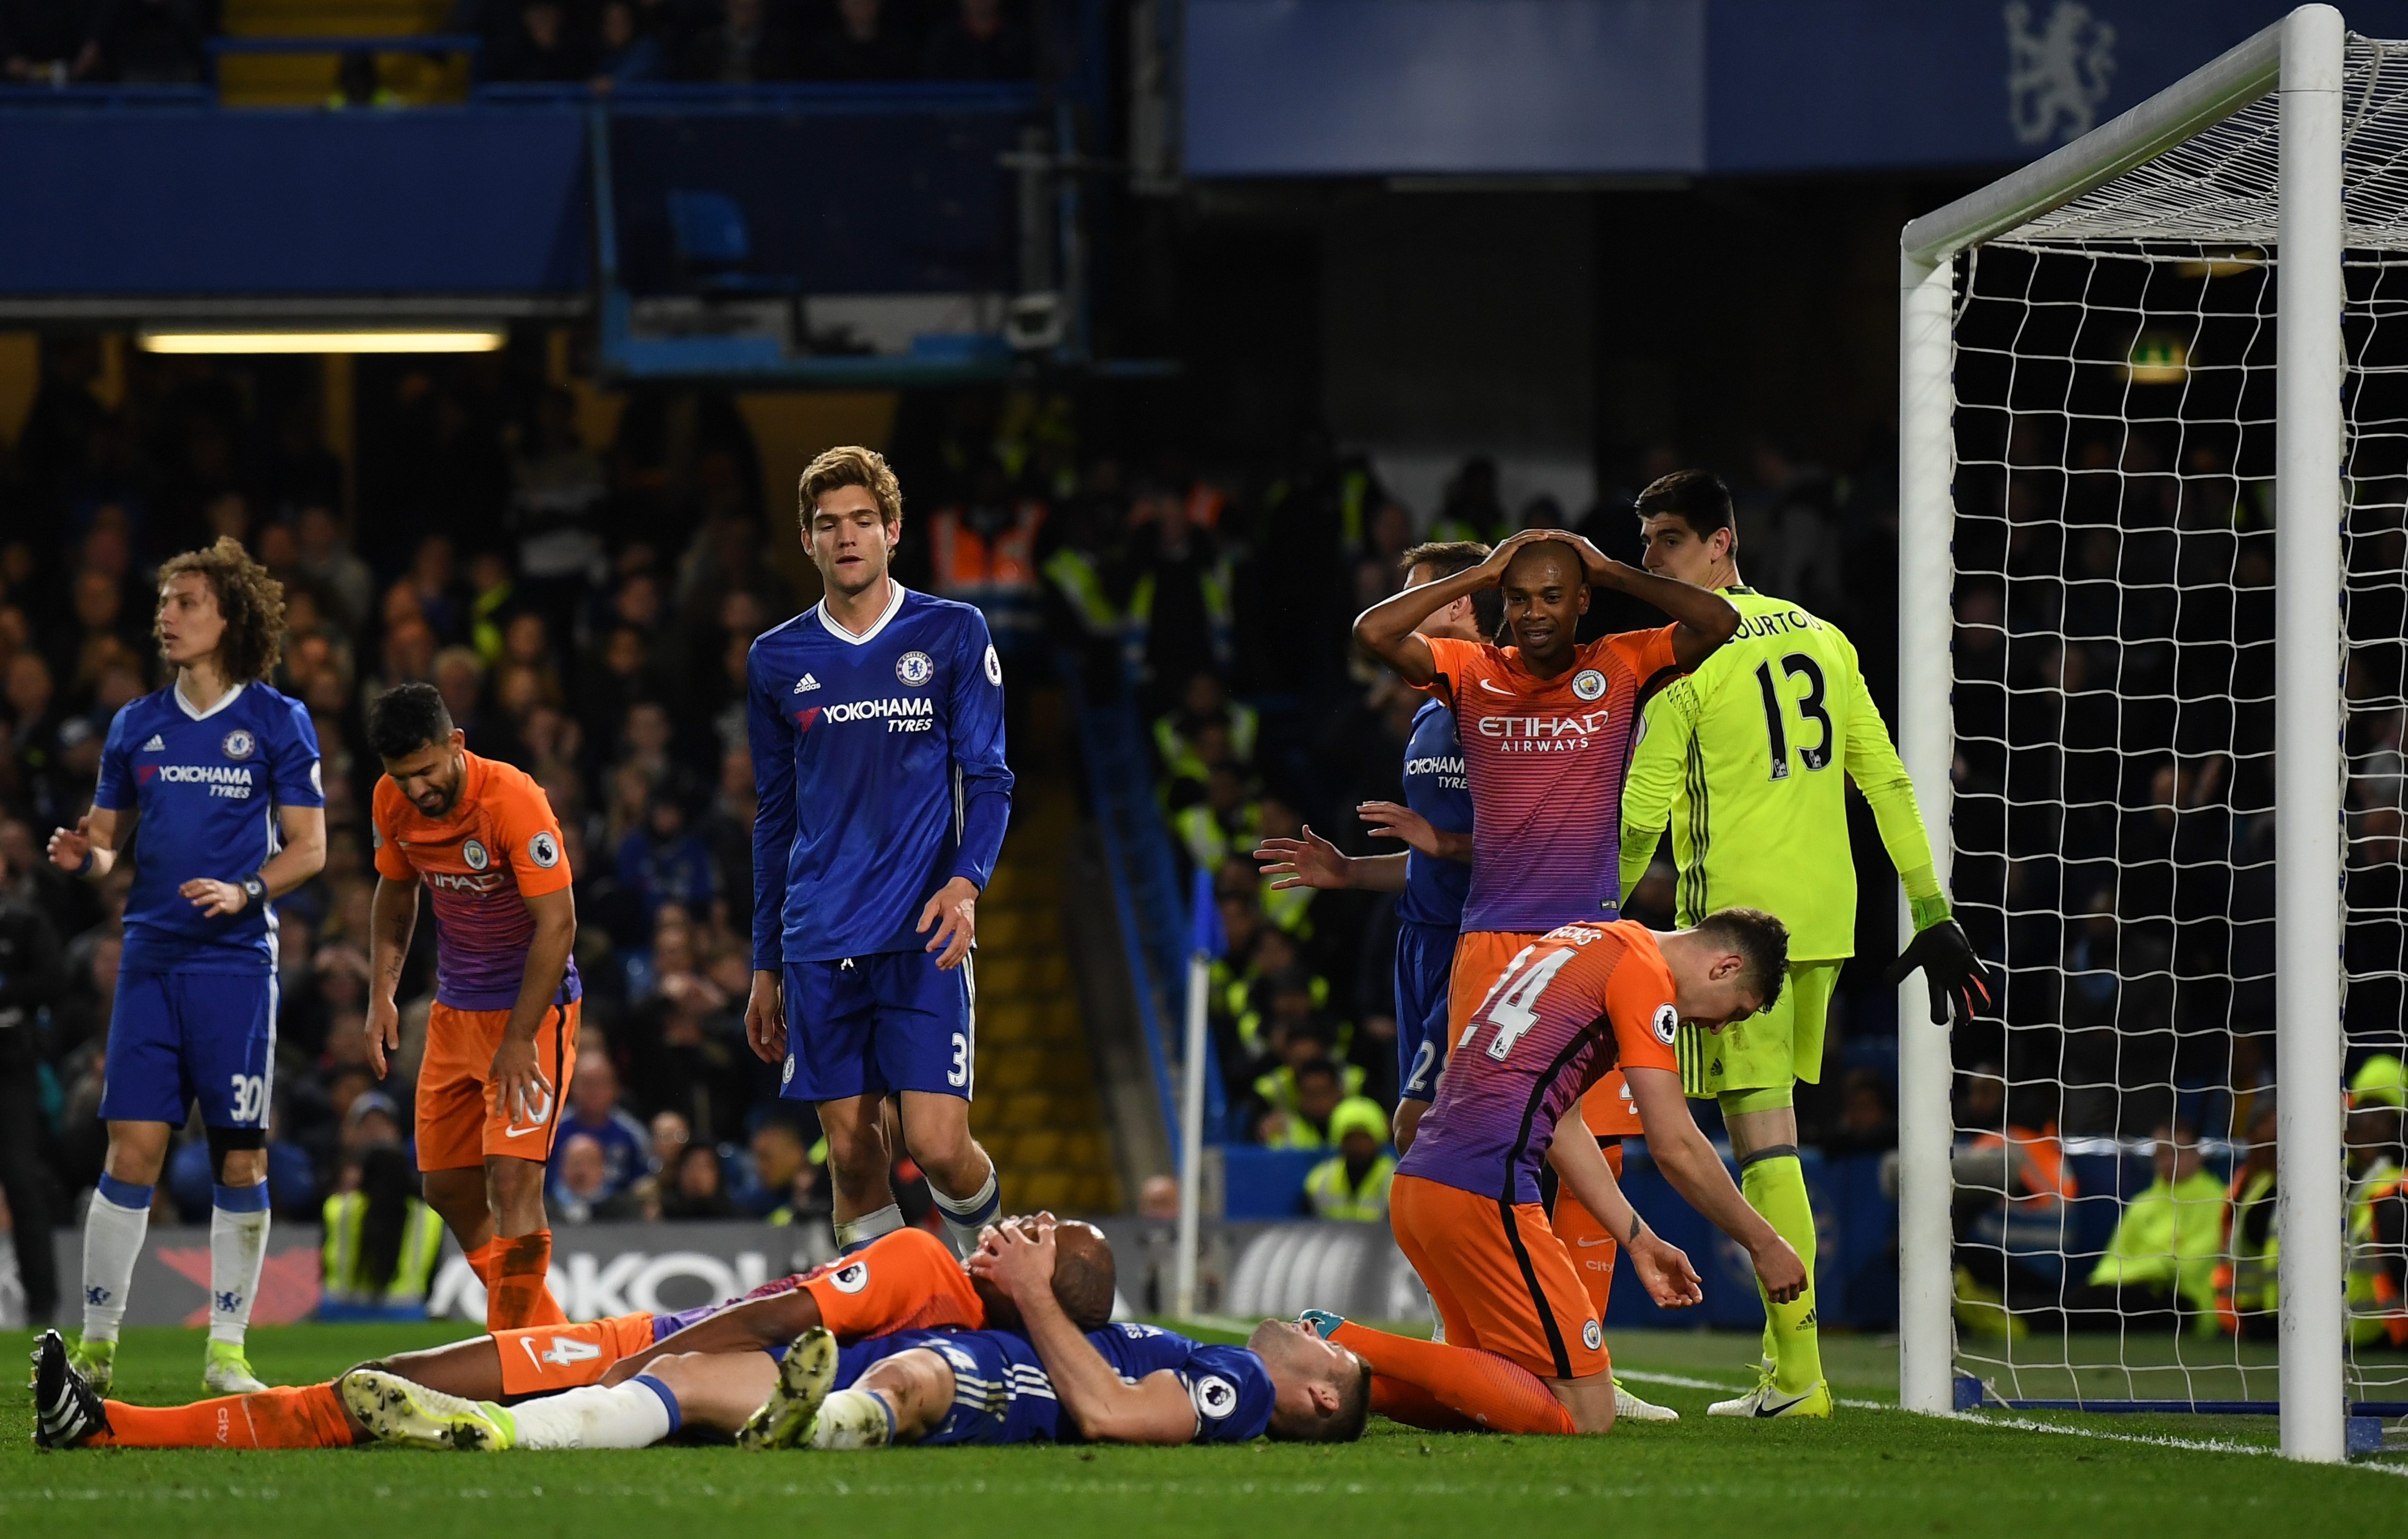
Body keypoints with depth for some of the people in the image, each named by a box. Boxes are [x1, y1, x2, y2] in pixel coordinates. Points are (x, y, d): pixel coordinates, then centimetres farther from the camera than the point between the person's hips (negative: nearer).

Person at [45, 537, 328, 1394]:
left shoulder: (277, 723, 1)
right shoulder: (137, 727, 11)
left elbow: (308, 847, 1)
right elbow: (107, 837, 16)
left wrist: (246, 891, -16)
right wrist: (83, 857, -7)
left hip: (236, 960, -2)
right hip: (151, 958, 2)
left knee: (240, 1160, -1)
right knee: (132, 1151, -5)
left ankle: (226, 1350, 7)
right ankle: (97, 1345, 0)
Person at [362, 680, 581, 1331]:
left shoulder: (514, 801, -24)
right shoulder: (394, 802, -3)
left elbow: (558, 924, -22)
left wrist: (519, 1040, -23)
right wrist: (382, 993, 2)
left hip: (532, 1007, -7)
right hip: (454, 1009, 7)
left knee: (512, 1179, -17)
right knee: (448, 1189, 9)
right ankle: (550, 1334, 24)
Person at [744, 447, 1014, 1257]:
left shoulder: (953, 634, 3)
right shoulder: (777, 660, 11)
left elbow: (988, 778, 2)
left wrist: (964, 882, -17)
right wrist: (764, 969, 16)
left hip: (921, 938, -3)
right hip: (819, 947, 3)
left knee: (937, 1145, -11)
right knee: (852, 1156, 0)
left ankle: (988, 1260, 18)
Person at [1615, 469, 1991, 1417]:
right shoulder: (1819, 638, 13)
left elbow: (1641, 817, -9)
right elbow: (1887, 781, 12)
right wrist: (1932, 913, 14)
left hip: (1736, 919, -7)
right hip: (1823, 918, 7)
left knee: (1761, 1140, -8)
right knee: (1771, 1137, 15)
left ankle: (1798, 1375, -13)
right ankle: (1784, 1355, 15)